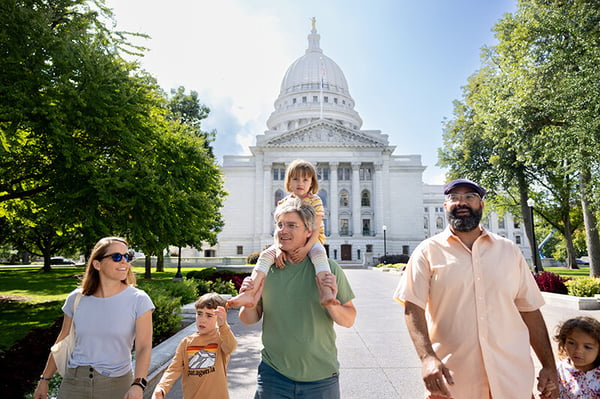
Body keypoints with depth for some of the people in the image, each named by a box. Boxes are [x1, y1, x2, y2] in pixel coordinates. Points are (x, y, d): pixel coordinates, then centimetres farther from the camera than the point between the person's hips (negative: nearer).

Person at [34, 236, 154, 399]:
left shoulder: (138, 300, -12)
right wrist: (44, 380, 14)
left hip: (116, 385, -2)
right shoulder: (76, 298, -2)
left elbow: (144, 347, -18)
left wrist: (137, 385, -31)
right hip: (74, 382, 2)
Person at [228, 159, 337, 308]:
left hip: (311, 241, -3)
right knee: (266, 254, -20)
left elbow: (316, 228, -12)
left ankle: (326, 293, -52)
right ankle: (250, 294, -31)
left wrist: (306, 248, -27)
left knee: (319, 253, -38)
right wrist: (279, 249, -19)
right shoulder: (284, 203, 4)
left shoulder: (315, 201, -5)